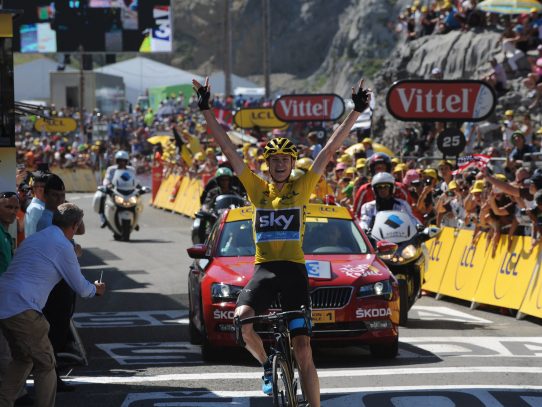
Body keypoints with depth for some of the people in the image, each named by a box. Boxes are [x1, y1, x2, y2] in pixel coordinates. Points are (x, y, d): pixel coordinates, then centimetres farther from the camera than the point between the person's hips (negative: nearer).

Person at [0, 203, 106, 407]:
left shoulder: (34, 238, 21)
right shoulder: (63, 245, -4)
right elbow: (81, 288, 5)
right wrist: (96, 289, 29)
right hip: (22, 309, -9)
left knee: (22, 359, 24)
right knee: (45, 365, 4)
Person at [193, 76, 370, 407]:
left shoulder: (302, 188, 5)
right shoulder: (257, 189, 8)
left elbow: (331, 150, 0)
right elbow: (228, 148, 5)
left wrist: (356, 112, -5)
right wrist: (206, 110, 0)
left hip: (294, 269, -1)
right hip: (264, 267, 1)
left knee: (303, 351, -5)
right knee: (242, 320, -27)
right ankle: (267, 364, 2)